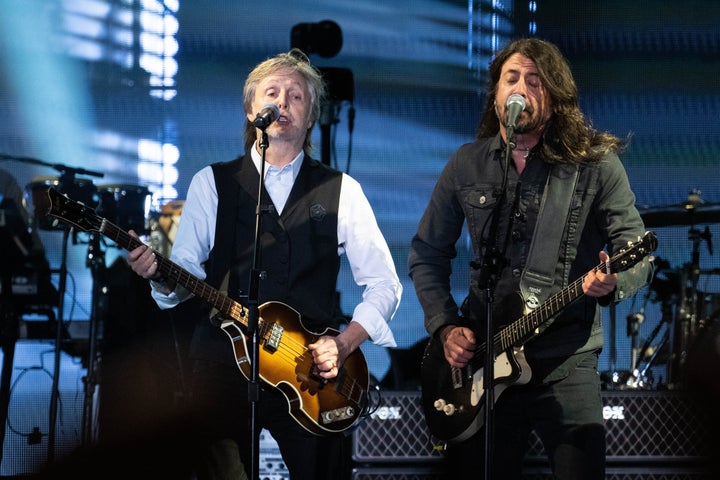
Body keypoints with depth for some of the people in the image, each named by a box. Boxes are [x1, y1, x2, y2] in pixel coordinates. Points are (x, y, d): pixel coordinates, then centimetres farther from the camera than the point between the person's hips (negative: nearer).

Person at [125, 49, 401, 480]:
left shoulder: (341, 191, 8)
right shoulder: (212, 184, 8)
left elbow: (383, 285, 7)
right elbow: (187, 277, 4)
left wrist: (343, 344, -7)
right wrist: (160, 275, -18)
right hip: (225, 360, 0)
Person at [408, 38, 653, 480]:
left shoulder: (596, 164, -1)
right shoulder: (466, 165, 7)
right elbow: (426, 255, 15)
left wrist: (612, 282, -24)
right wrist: (445, 326, 2)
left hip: (566, 360, -3)